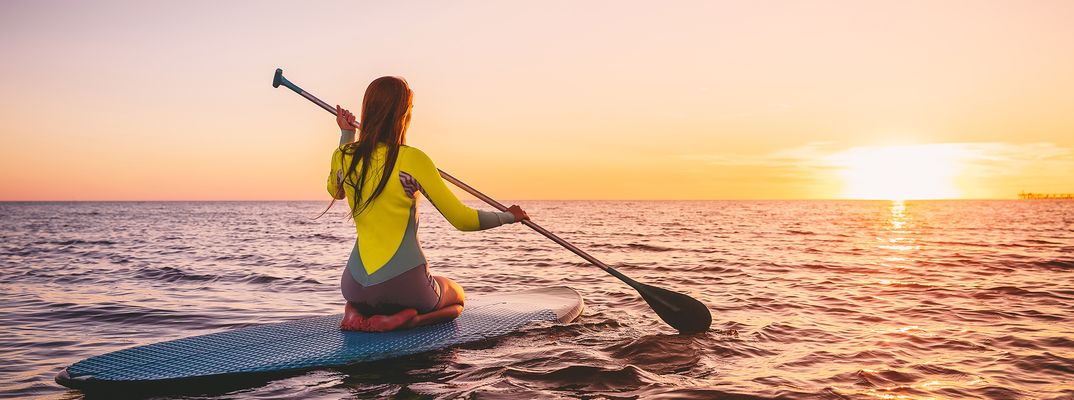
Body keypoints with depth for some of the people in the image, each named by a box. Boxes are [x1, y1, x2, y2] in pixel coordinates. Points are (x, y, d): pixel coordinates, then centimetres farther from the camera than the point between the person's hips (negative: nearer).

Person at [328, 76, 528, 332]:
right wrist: (509, 216, 6)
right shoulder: (412, 159, -13)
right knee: (456, 297, 28)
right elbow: (463, 220, -11)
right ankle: (400, 320, -4)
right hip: (405, 283, -5)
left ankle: (356, 312, 5)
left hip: (356, 285, 5)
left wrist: (346, 134, 27)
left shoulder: (343, 157, 0)